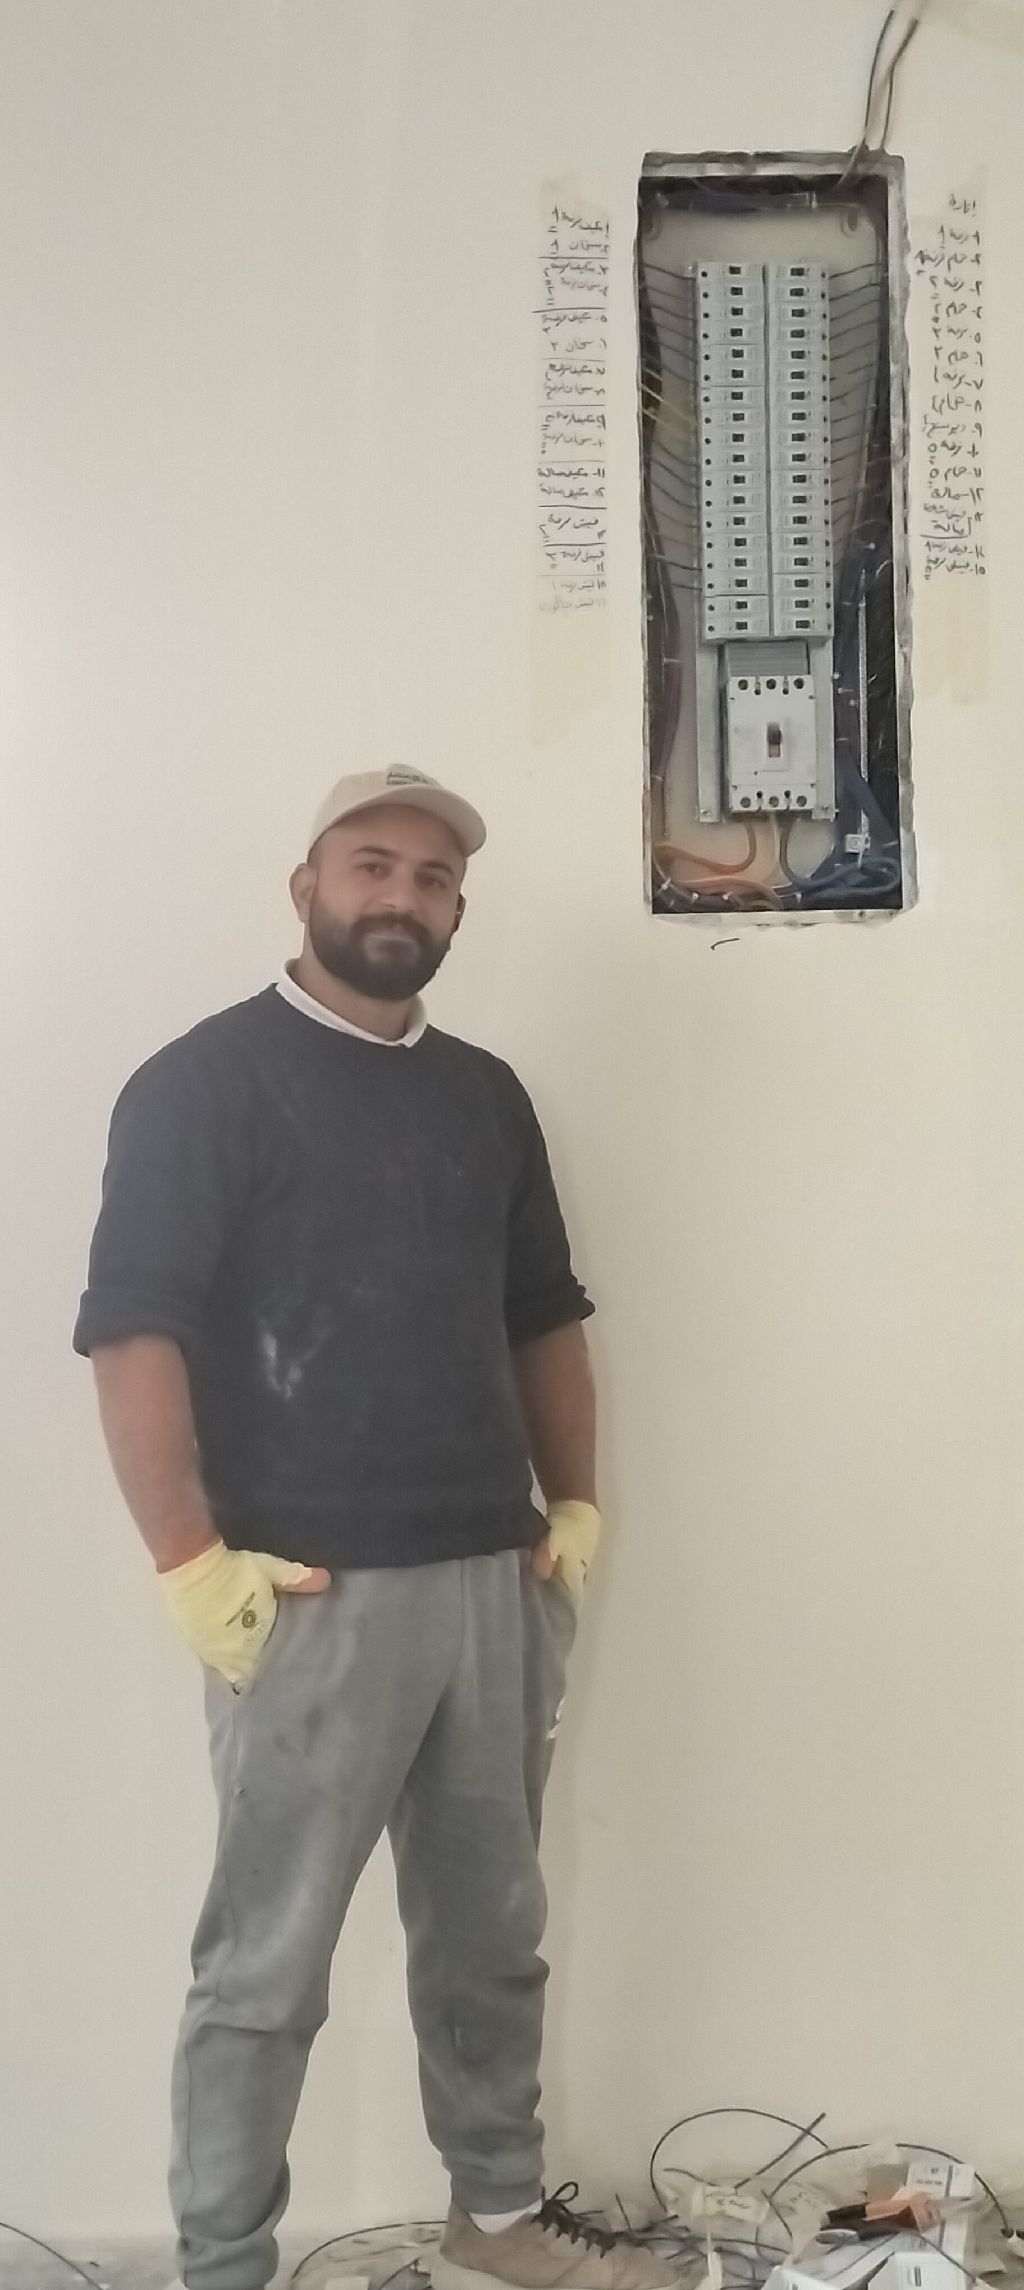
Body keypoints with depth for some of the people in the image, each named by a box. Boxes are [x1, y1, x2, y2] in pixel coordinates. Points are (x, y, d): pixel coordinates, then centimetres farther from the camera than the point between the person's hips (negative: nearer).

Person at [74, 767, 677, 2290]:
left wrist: (575, 1502, 12)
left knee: (491, 1935, 18)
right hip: (312, 1597, -6)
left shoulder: (487, 1096, 14)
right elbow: (131, 1326, -13)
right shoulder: (206, 1082, -6)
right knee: (267, 1966, 2)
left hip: (497, 1583, 6)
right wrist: (193, 1563, -18)